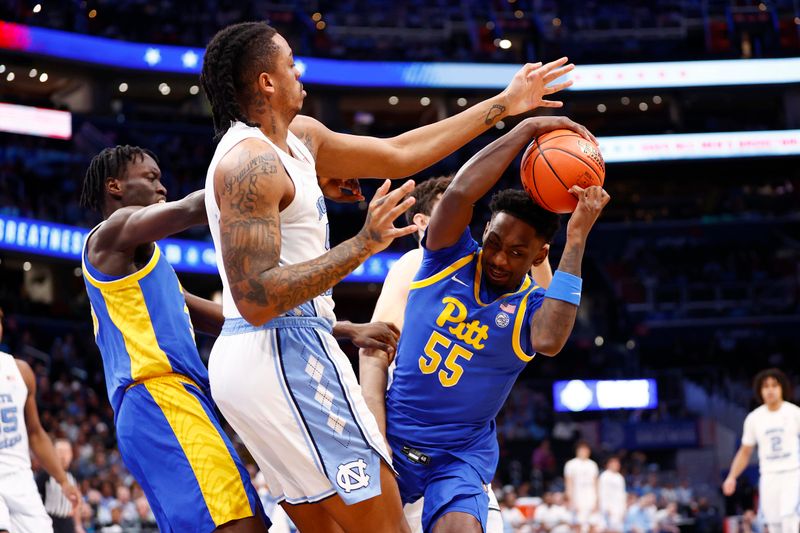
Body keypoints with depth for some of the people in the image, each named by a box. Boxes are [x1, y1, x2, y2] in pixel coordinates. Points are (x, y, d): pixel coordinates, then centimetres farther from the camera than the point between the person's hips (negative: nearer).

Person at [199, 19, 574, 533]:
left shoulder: (300, 136, 14)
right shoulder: (250, 164, -16)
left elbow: (399, 155, 22)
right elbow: (255, 298, -23)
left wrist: (502, 106, 24)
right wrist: (362, 246, -26)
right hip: (284, 357, -10)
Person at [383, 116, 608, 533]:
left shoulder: (532, 306, -6)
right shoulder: (449, 259, -2)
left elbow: (549, 342, -31)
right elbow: (459, 193, -21)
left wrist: (576, 241, -29)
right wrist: (528, 129, -21)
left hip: (461, 457, -2)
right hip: (392, 440, 2)